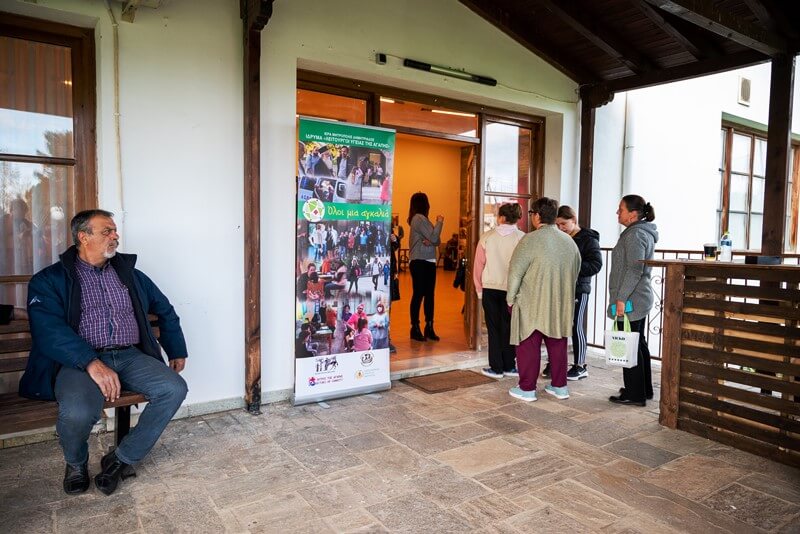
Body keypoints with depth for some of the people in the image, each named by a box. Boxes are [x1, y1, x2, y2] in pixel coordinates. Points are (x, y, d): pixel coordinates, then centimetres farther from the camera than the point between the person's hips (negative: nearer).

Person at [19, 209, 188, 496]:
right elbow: (49, 330, -12)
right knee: (78, 411, -34)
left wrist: (177, 351, 22)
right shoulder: (50, 279, 4)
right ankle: (76, 463, 4)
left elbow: (166, 311, 28)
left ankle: (122, 459, -4)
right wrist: (92, 364, -25)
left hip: (130, 356, 4)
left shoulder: (131, 275, 18)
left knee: (174, 388, -22)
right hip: (79, 361, -4)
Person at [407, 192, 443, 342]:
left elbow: (437, 241, 11)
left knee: (429, 294, 9)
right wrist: (439, 222, -3)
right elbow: (434, 238, -16)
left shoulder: (422, 219, 18)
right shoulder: (419, 218, -11)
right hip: (419, 262, -9)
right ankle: (415, 328, 2)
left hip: (428, 262, 9)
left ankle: (429, 327, 15)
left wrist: (430, 241, -11)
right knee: (418, 294, -5)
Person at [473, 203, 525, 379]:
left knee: (494, 328, 9)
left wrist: (479, 289, 10)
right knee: (508, 328, 11)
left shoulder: (487, 237, -3)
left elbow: (478, 266, 0)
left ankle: (496, 368, 14)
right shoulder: (522, 238, -6)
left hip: (490, 288, 0)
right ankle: (508, 366, 20)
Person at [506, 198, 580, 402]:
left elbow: (515, 272, -13)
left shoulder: (531, 240, -15)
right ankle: (560, 386, 26)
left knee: (529, 345, 5)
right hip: (561, 306, 6)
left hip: (532, 305, -6)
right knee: (557, 345, 16)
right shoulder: (569, 241, 5)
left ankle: (527, 388, 13)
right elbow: (575, 272, 14)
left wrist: (511, 298, -2)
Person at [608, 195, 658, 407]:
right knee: (638, 344, 17)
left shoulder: (635, 234, -16)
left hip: (631, 301, -11)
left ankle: (634, 394, 4)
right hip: (640, 299, 11)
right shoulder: (644, 232, 17)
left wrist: (621, 298, -20)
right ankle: (644, 390, 27)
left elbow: (634, 270, -22)